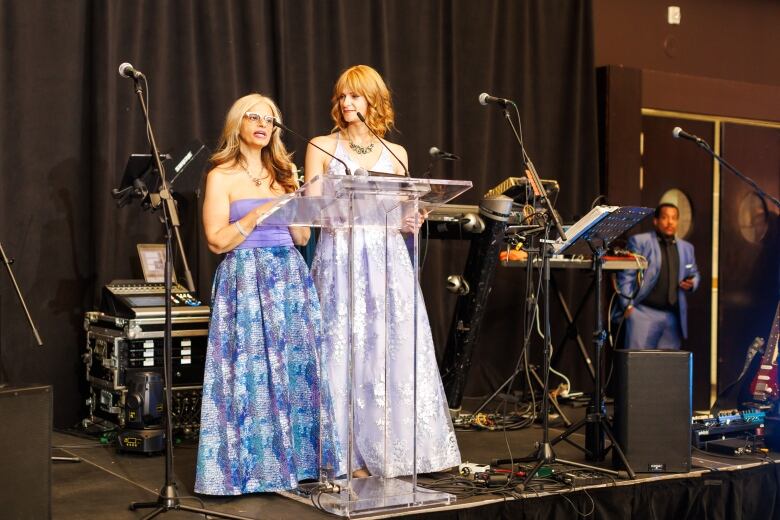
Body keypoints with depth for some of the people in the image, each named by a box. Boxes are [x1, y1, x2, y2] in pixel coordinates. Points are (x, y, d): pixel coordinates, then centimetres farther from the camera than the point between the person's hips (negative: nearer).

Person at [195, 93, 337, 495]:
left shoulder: (282, 174, 16)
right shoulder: (222, 176, 1)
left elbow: (302, 237, 14)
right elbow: (217, 241, -8)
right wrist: (259, 213, -15)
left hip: (289, 278, 5)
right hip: (245, 280, -5)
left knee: (297, 365, 2)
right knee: (252, 370, -7)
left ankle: (294, 458, 12)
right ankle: (249, 467, 2)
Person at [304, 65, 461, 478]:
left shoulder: (395, 154, 14)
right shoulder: (321, 147, 6)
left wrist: (409, 222, -7)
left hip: (386, 258, 3)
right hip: (339, 257, -2)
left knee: (393, 351, -1)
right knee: (344, 351, -5)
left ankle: (393, 448, 8)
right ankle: (351, 454, 2)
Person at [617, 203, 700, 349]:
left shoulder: (686, 247, 17)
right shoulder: (639, 241, 1)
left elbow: (694, 274, 27)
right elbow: (626, 275, -2)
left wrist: (691, 283, 3)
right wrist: (627, 304, -9)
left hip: (673, 315, 5)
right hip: (644, 312, -5)